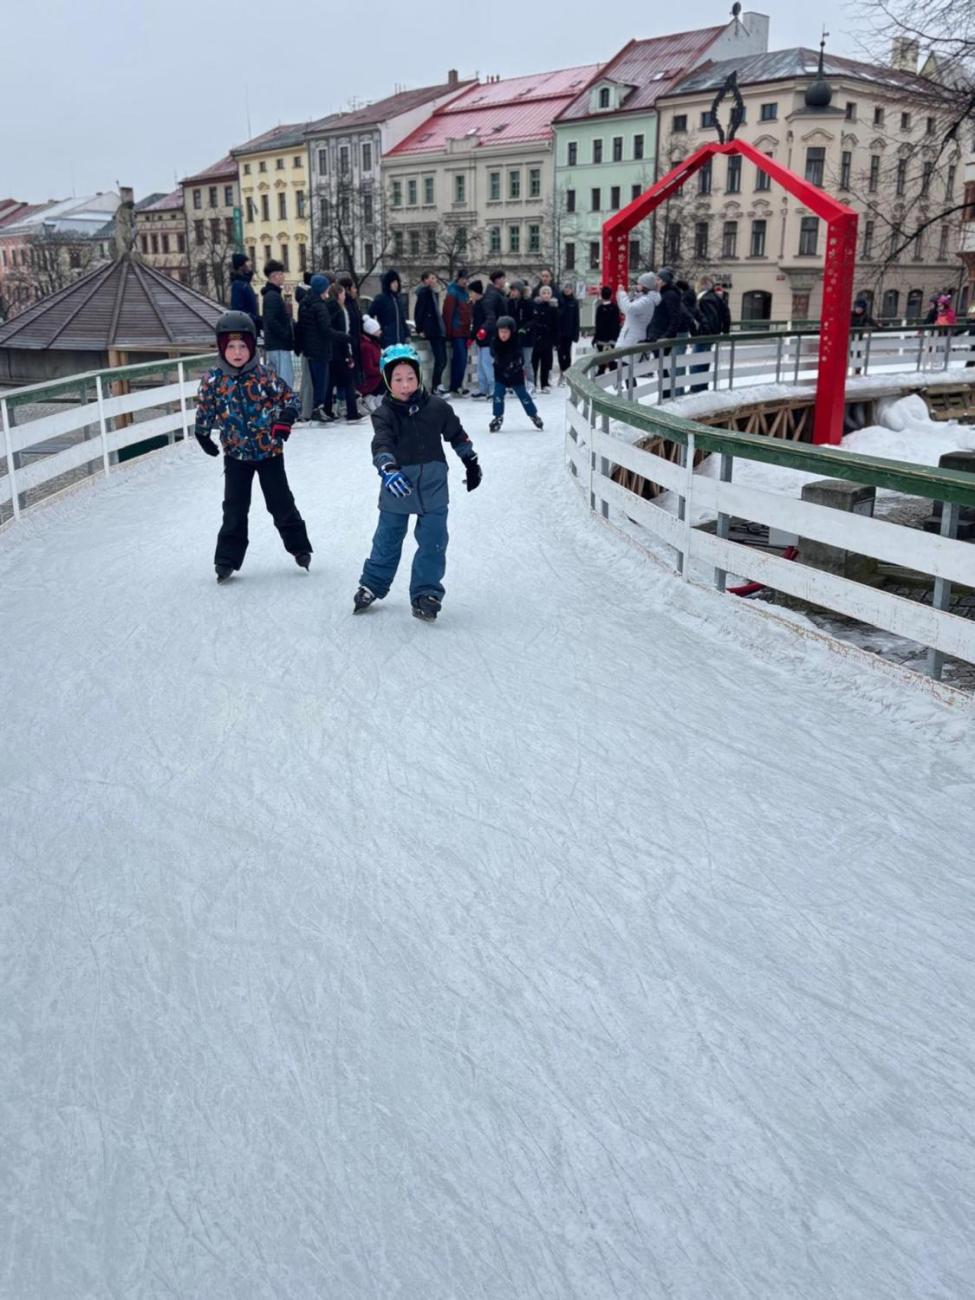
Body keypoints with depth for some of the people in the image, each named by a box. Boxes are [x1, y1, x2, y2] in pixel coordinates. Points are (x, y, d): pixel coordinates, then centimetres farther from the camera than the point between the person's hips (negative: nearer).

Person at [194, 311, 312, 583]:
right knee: (234, 508, 5)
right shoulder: (213, 380, -8)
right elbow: (204, 411, 6)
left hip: (270, 450, -1)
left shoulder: (265, 375, -11)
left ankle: (299, 547, 27)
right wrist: (203, 435, 7)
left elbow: (289, 398, -3)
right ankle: (227, 559, 13)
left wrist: (284, 420, -19)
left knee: (281, 504, 9)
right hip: (235, 454, 1)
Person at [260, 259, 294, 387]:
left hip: (273, 345, 10)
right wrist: (287, 336, -17)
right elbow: (271, 321, -23)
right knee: (286, 381, -11)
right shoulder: (273, 296, -13)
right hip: (279, 346, -10)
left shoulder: (271, 294, 18)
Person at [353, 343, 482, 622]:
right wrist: (388, 470, -46)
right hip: (397, 488, -1)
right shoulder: (385, 413, -10)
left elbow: (457, 435, 11)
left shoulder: (436, 407, -4)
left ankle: (426, 593, 14)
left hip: (433, 486, 1)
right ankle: (372, 584, 31)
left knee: (433, 542, 2)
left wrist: (471, 463, 19)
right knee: (388, 539, 14)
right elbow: (381, 444, -27)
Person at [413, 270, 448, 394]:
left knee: (442, 360, 8)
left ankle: (436, 385, 15)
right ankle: (435, 387, -5)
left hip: (438, 329, 8)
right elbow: (418, 311, -11)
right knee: (440, 359, -10)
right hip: (432, 330, -8)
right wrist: (420, 329, -12)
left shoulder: (433, 293, 17)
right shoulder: (424, 292, -7)